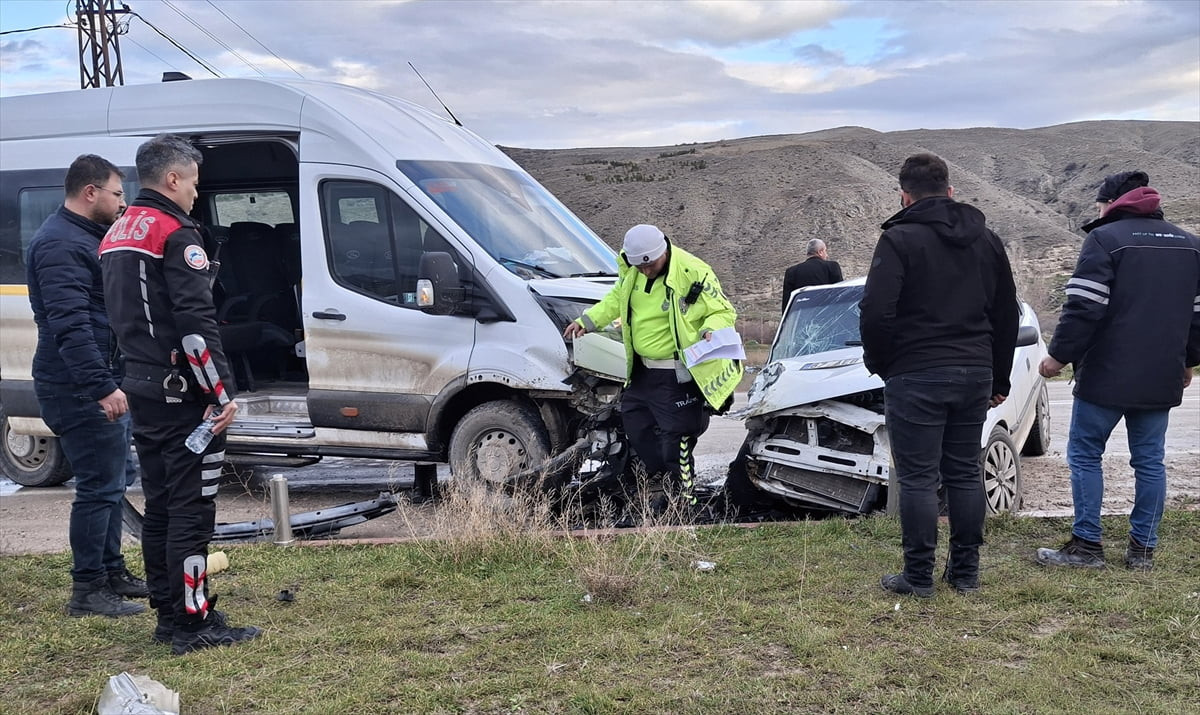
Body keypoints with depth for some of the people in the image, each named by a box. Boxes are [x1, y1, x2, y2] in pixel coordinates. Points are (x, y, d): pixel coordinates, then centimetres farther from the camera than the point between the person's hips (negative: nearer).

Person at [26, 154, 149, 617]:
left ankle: (112, 572, 28)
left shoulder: (89, 236, 18)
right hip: (80, 388, -11)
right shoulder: (60, 245, -17)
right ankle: (87, 591, 1)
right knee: (99, 487, -7)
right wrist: (101, 386, -30)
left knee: (111, 483, 17)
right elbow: (69, 324, -26)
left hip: (103, 385, 11)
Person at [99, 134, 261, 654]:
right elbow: (196, 324, -21)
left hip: (142, 391, 9)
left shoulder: (116, 235, 17)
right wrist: (222, 393, -19)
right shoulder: (176, 234, -13)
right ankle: (193, 624, -2)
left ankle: (168, 615, 22)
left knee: (159, 505, 14)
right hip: (181, 395, -9)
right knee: (191, 508, -5)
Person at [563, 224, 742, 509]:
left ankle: (683, 495, 11)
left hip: (677, 376, -8)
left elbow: (724, 312, -12)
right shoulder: (630, 269, 1)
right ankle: (661, 474, 34)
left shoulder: (694, 274, -19)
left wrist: (710, 330, -33)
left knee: (676, 435, -5)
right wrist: (587, 321, 11)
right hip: (641, 369, 8)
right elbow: (617, 298, 20)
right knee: (633, 420, 17)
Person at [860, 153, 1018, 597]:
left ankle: (919, 577, 6)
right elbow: (1007, 315, 17)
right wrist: (999, 378, 23)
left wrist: (878, 363, 1)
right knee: (965, 474, 13)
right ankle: (966, 572, 20)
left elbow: (875, 311, -17)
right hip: (975, 374, 6)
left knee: (918, 479, 0)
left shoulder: (900, 239, -9)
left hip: (916, 377, -6)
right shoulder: (986, 240, 12)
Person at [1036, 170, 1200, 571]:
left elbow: (1084, 308, -16)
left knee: (1085, 455, 4)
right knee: (1149, 460, 11)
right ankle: (1143, 549, 14)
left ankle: (1087, 546, 4)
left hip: (1106, 376, -6)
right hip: (1161, 380, 6)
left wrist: (1059, 355, -7)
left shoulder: (1105, 238, -9)